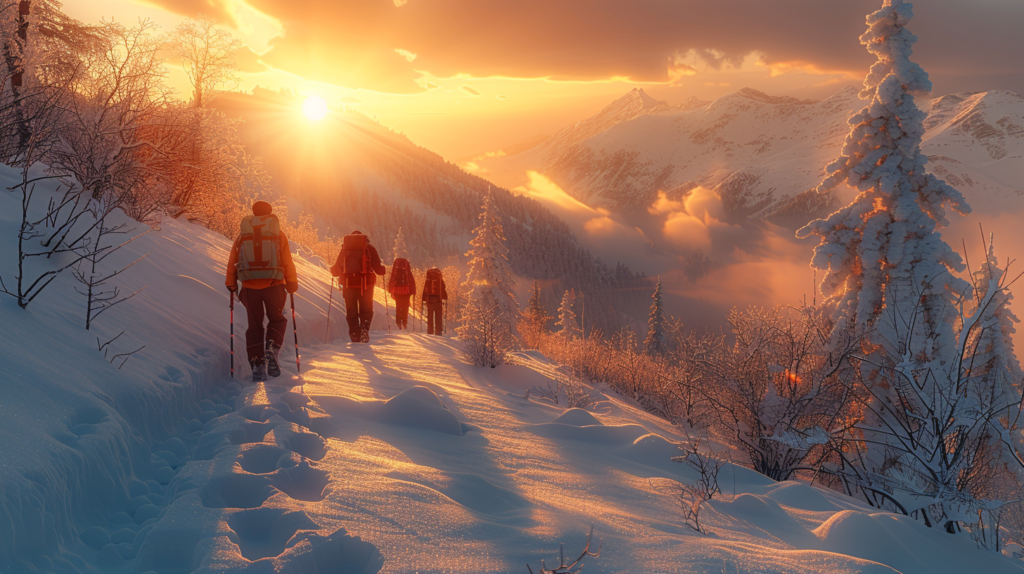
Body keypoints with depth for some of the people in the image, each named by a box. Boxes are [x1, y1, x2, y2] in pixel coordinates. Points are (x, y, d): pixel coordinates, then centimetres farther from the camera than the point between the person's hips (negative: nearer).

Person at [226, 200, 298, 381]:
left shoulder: (243, 235, 9)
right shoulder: (278, 234, 4)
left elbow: (232, 262, 9)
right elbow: (287, 263, 0)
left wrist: (231, 284, 20)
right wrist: (292, 285, 9)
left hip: (249, 287, 2)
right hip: (273, 285, -1)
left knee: (254, 326, 12)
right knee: (277, 320, 16)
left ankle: (257, 365, 5)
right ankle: (271, 352, -7)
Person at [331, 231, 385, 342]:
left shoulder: (345, 248, 11)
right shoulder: (369, 248, 6)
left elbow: (337, 269, 12)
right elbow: (378, 267, 0)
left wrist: (332, 270, 35)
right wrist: (383, 269, 22)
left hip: (348, 284, 1)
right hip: (365, 285, -1)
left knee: (351, 312, 11)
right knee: (366, 311, 9)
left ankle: (355, 338, 6)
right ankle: (364, 328, -17)